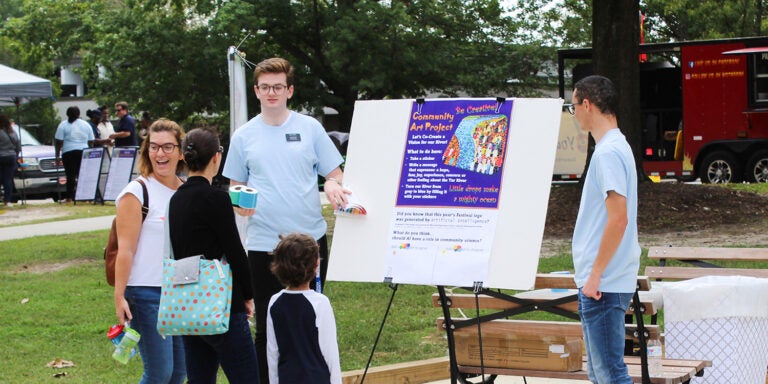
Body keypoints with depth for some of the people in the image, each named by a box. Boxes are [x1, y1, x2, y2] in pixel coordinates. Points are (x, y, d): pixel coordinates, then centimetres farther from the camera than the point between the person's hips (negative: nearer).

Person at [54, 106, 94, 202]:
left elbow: (58, 142, -4)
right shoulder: (86, 125, 11)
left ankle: (69, 197, -9)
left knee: (70, 176, -4)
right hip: (84, 153, 3)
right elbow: (91, 142, 12)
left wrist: (57, 155, 0)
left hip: (69, 153, -3)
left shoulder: (63, 125, 0)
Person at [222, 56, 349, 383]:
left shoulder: (309, 127, 4)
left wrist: (332, 185, -16)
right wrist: (239, 204, -12)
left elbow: (334, 173, 7)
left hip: (311, 239, 0)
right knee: (268, 327, 5)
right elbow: (235, 186, 11)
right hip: (263, 244, 0)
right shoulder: (244, 136, 5)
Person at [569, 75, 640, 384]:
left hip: (603, 285, -10)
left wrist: (595, 274, -19)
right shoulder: (616, 147, 15)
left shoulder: (608, 153, -16)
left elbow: (618, 219, -23)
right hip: (605, 281, 10)